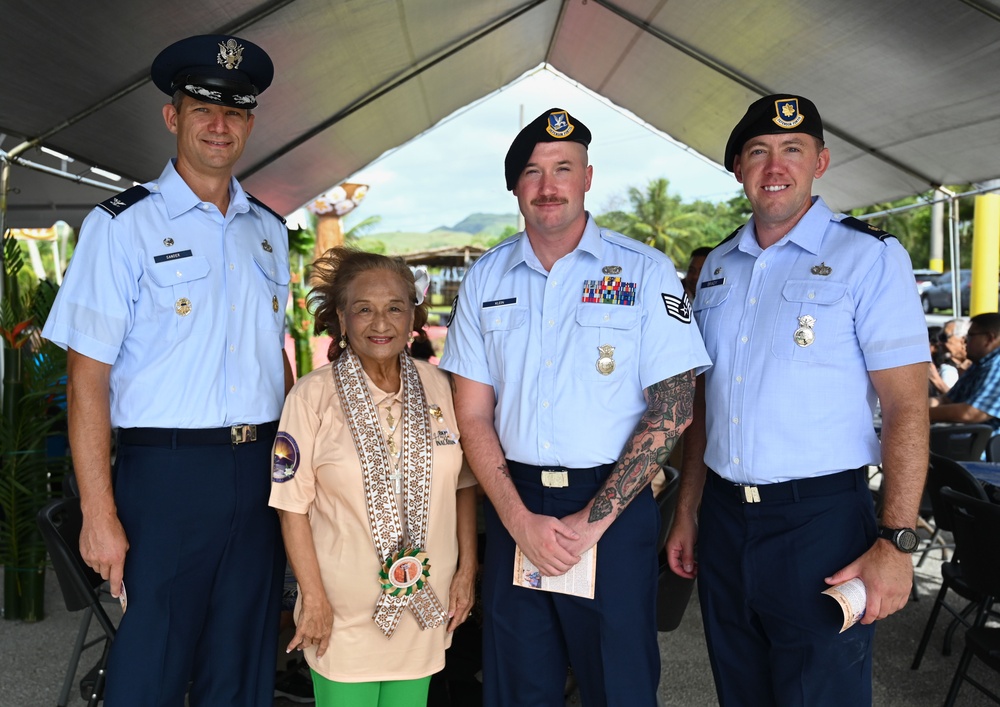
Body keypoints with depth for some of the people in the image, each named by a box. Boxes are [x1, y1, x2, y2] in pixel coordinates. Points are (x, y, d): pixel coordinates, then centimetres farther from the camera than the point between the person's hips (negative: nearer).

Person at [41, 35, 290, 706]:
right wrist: (99, 516, -13)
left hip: (259, 475, 5)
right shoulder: (123, 225, -5)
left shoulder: (270, 230, 11)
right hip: (166, 474, -4)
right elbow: (88, 378, -8)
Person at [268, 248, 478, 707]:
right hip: (344, 614, -3)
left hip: (425, 608, 3)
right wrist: (314, 598, -9)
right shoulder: (313, 395, -11)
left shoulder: (438, 387, -1)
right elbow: (292, 505, -8)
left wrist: (467, 570, 5)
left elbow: (464, 484, 7)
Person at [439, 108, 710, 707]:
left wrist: (592, 519, -12)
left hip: (614, 507, -2)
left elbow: (672, 410, -7)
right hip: (515, 509, 3)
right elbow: (472, 415, 5)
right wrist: (519, 518, -7)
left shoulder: (646, 272, -3)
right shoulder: (485, 279, 6)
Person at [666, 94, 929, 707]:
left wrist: (896, 543, -16)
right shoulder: (718, 267, 10)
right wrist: (687, 514, 13)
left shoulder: (870, 258, -6)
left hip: (820, 521, -5)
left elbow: (907, 407, -10)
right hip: (723, 518, 5)